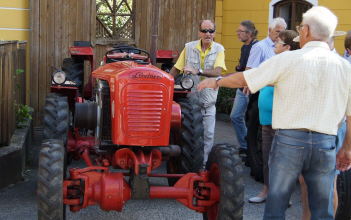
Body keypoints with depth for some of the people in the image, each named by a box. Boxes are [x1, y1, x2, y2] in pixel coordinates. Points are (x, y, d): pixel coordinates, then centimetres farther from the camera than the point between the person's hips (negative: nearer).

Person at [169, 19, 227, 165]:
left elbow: (217, 72, -20)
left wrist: (197, 71, -31)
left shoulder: (219, 49, -4)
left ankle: (202, 164, 18)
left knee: (208, 135, 4)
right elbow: (176, 69, 5)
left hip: (208, 100, 0)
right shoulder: (189, 47, 0)